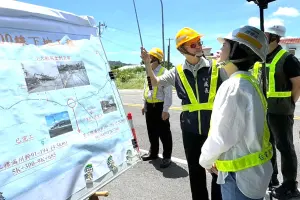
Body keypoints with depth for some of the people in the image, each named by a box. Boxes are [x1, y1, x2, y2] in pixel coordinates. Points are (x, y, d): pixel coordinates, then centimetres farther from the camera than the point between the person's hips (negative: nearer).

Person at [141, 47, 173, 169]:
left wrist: (165, 110, -20)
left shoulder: (164, 72, -14)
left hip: (159, 106, -8)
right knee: (151, 131, 18)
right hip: (149, 106, 8)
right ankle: (153, 153, 34)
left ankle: (167, 157, 16)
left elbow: (168, 93, -17)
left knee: (164, 133, 2)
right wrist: (144, 104, 18)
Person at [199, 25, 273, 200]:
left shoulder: (233, 86, -24)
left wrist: (205, 160, -4)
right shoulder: (250, 82, 4)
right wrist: (218, 159, 12)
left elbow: (221, 137, -24)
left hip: (240, 174, -8)